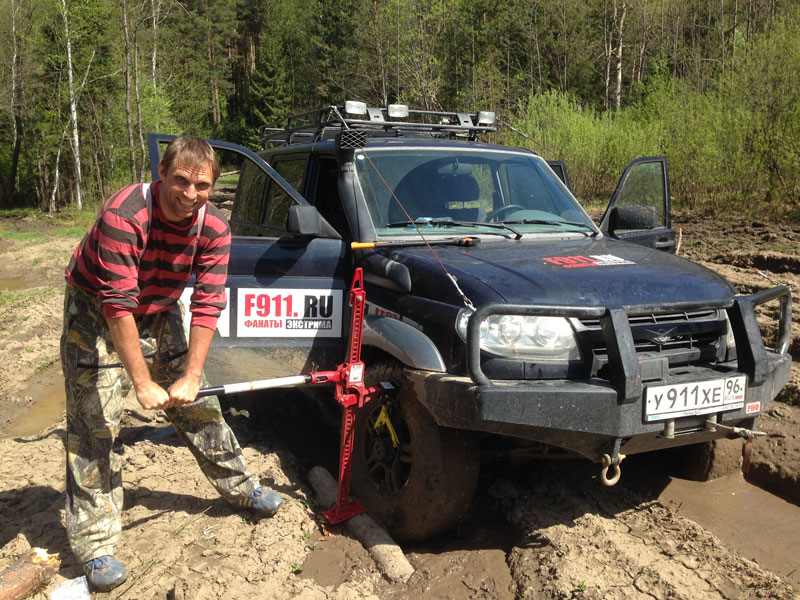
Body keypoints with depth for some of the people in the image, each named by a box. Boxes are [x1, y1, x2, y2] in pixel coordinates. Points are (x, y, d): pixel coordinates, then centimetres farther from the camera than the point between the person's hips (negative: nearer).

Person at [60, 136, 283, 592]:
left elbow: (208, 304, -17)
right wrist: (143, 383, -31)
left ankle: (239, 486, 28)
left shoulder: (214, 227, -16)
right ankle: (94, 541, 3)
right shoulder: (123, 215, -32)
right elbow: (118, 304, -33)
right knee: (94, 423, -7)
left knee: (199, 403, 10)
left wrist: (191, 376, -19)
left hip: (160, 312, 5)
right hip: (96, 313, -4)